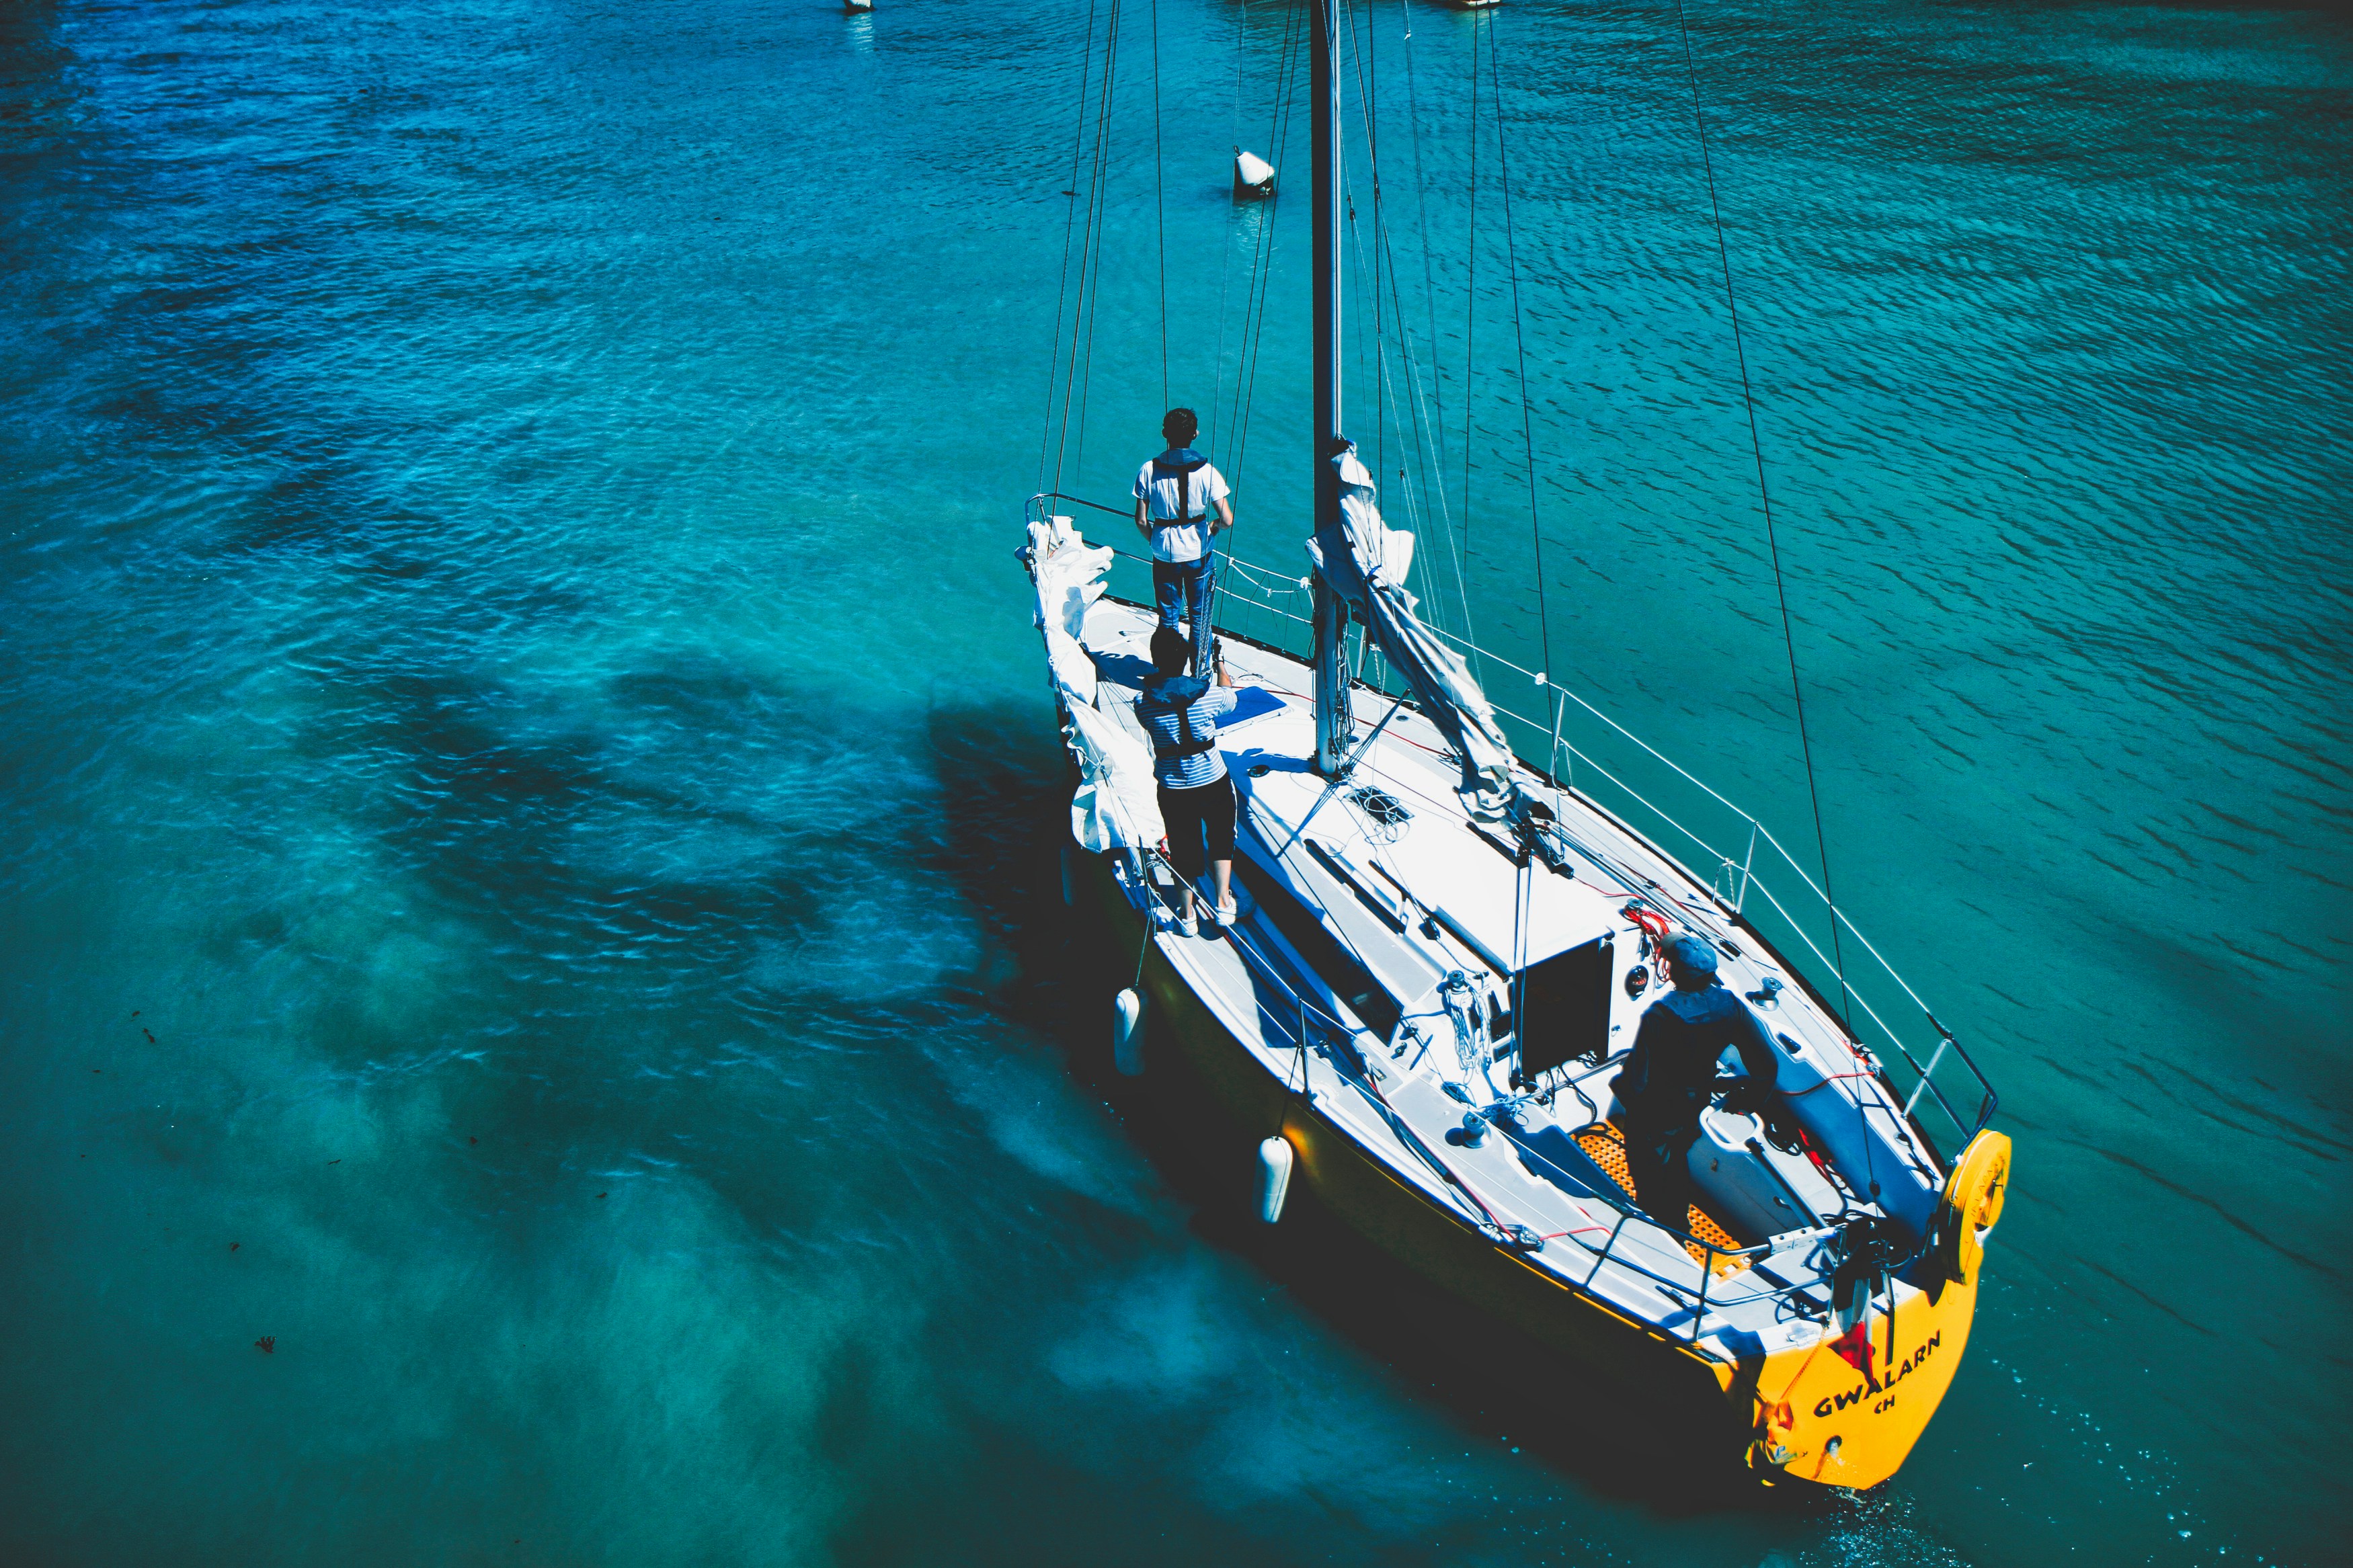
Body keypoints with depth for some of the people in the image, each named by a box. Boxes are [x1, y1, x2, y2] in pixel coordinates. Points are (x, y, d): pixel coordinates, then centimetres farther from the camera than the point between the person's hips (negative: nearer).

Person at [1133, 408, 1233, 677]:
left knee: (1168, 619, 16)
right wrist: (1212, 526, 7)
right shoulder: (1206, 471, -14)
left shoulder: (1148, 470, -10)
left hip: (1164, 555, 1)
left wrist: (1156, 541, 11)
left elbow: (1141, 521, -8)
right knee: (1200, 619, 15)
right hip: (1199, 554, -1)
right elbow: (1227, 520, -15)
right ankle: (1200, 675, 24)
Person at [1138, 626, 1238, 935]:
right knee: (1221, 836, 25)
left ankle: (1188, 914, 31)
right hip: (1213, 782, -1)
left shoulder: (1144, 706, -17)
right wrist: (1221, 665, 22)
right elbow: (1230, 697, 6)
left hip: (1173, 790, 1)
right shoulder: (1208, 696, -18)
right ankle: (1223, 903, 27)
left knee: (1183, 844, 20)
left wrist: (1159, 676, 14)